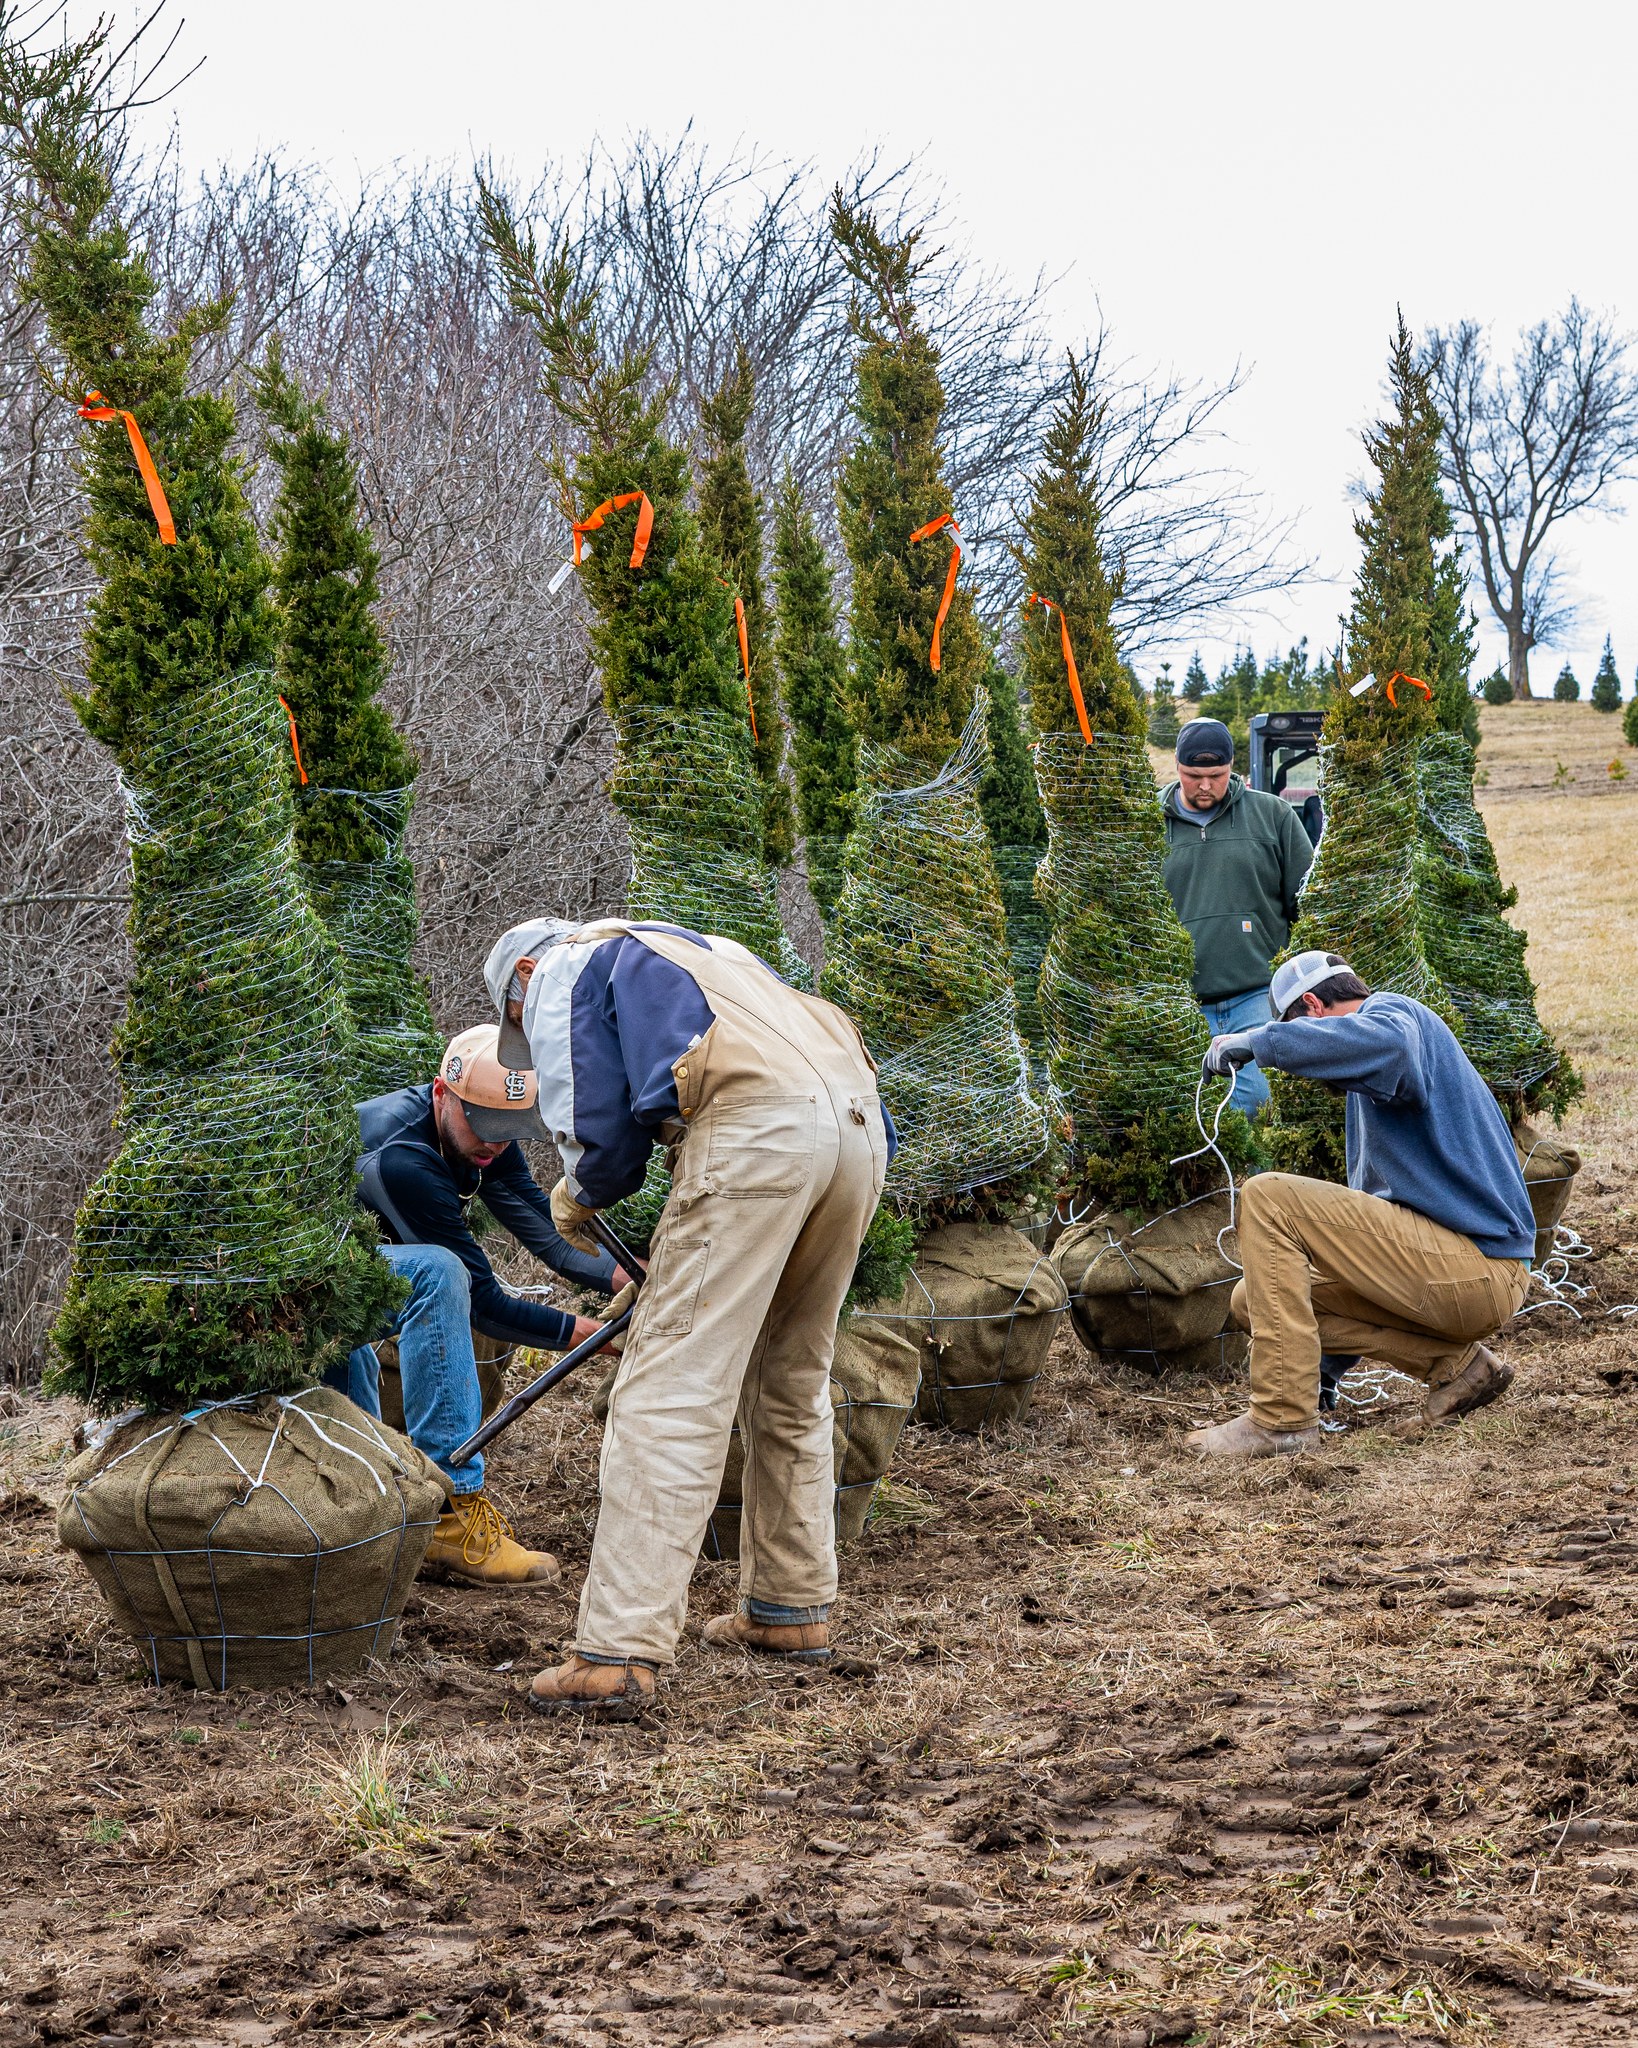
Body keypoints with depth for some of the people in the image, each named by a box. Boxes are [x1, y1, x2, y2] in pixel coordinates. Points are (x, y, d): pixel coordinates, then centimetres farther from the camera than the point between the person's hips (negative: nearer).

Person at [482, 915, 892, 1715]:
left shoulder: (559, 973, 17)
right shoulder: (686, 949, 39)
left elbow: (597, 1131, 8)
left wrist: (577, 1198, 31)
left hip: (754, 1128, -8)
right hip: (857, 1117, 8)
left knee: (670, 1393, -9)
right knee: (791, 1385, 23)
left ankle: (616, 1652, -15)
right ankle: (791, 1606, 32)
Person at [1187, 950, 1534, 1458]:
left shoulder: (1392, 1012, -4)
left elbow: (1384, 1043, -33)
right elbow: (1371, 1199, 31)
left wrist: (1259, 1041, -22)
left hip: (1477, 1268, -10)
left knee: (1267, 1198, -13)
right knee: (1255, 1301, 9)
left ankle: (1283, 1418, -16)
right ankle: (1453, 1362, 7)